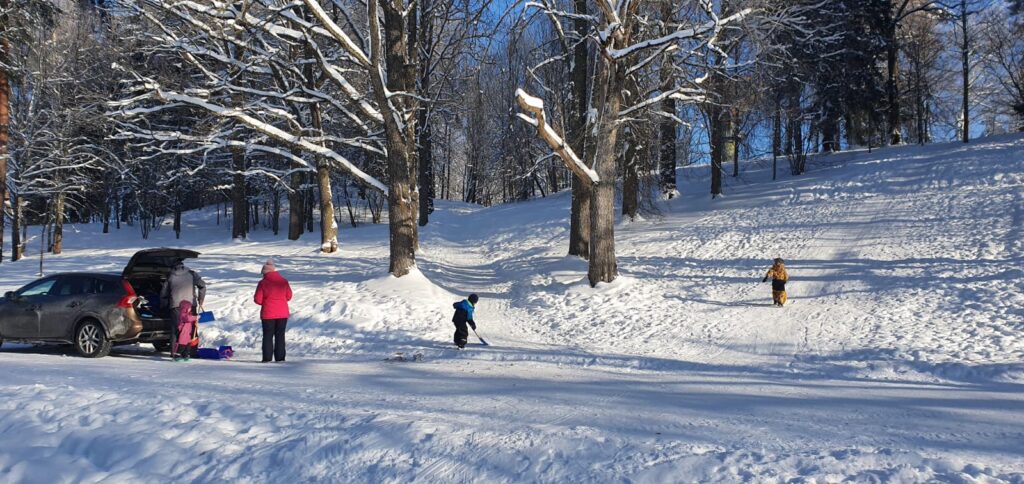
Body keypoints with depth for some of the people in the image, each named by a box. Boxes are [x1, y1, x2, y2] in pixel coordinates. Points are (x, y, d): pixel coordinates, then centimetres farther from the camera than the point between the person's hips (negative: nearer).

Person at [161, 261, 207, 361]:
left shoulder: (170, 277, 16)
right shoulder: (192, 274, 13)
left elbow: (163, 294, 18)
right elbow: (202, 286, 1)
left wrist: (166, 305, 32)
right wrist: (200, 302, 4)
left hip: (175, 306, 1)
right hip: (190, 305, -1)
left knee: (175, 330, 4)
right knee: (189, 330, 6)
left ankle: (175, 353, -2)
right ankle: (186, 353, 3)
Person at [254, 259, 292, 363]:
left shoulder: (263, 283, -9)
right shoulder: (283, 281, 1)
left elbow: (257, 300, -8)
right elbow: (289, 296, 8)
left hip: (268, 314, -3)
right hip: (283, 313, 3)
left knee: (268, 336, 6)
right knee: (280, 335, 9)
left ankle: (267, 358, 4)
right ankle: (280, 357, 7)